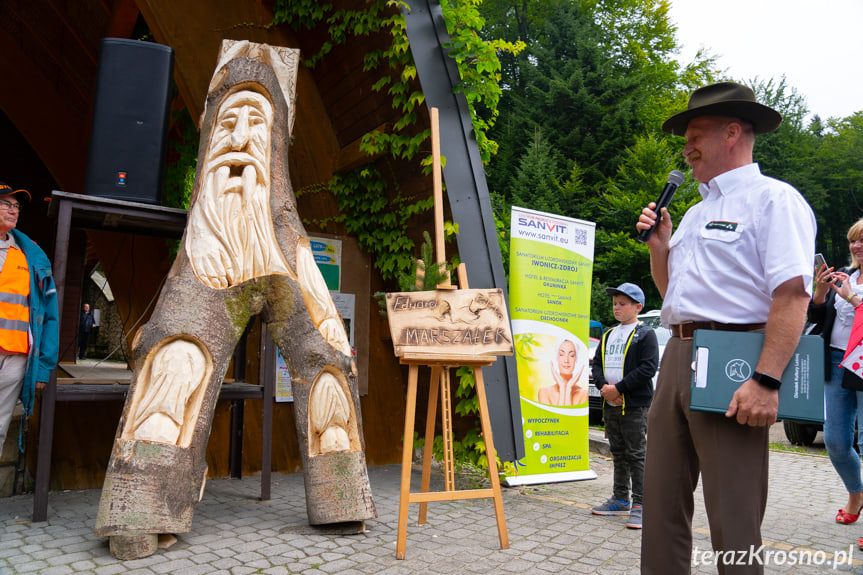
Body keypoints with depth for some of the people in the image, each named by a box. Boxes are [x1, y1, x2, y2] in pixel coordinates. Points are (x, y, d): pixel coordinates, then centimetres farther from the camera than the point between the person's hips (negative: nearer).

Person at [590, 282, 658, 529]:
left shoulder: (645, 334, -5)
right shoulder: (609, 335, 16)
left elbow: (648, 368, -15)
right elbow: (597, 364, 13)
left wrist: (619, 388, -17)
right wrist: (603, 386, -7)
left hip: (635, 405, -7)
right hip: (610, 405, 7)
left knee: (636, 454, -3)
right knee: (619, 454, 15)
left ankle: (639, 505, 2)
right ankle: (621, 500, 26)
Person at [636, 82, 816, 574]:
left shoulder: (773, 199, -4)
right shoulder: (696, 212, 23)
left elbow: (793, 294, -16)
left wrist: (766, 380, -24)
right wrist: (659, 246, 11)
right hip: (677, 358, 8)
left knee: (733, 517, -2)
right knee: (662, 501, 11)